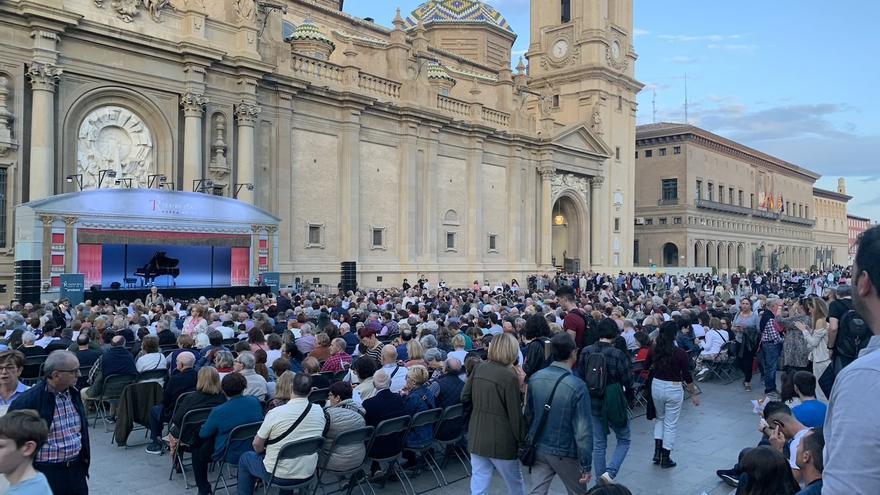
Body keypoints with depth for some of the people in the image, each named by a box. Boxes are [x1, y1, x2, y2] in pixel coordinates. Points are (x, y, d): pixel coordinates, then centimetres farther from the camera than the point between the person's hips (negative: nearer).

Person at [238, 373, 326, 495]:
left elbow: (257, 445, -10)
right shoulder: (319, 411, -9)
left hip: (278, 476, -4)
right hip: (308, 473, 4)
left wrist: (265, 450, 12)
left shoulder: (275, 413, -22)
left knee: (245, 458, 23)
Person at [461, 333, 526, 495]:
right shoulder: (510, 377, -18)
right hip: (501, 441, -5)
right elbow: (515, 414, -14)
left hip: (476, 438, 5)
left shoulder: (478, 369, -1)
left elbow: (465, 398, 9)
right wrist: (521, 439, -3)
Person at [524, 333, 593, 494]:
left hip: (538, 449, 4)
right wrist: (586, 466, -11)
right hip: (565, 453, -4)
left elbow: (528, 414, 4)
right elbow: (583, 430, -20)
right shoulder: (577, 386, -22)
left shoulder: (535, 378, -7)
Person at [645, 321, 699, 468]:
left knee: (660, 418, 25)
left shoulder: (653, 350, -7)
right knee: (670, 424, 10)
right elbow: (687, 377, -10)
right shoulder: (680, 354, -17)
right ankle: (665, 459, 17)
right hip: (673, 389, -3)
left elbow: (646, 367, 9)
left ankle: (657, 452, 17)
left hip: (656, 386, 4)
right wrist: (693, 394, 2)